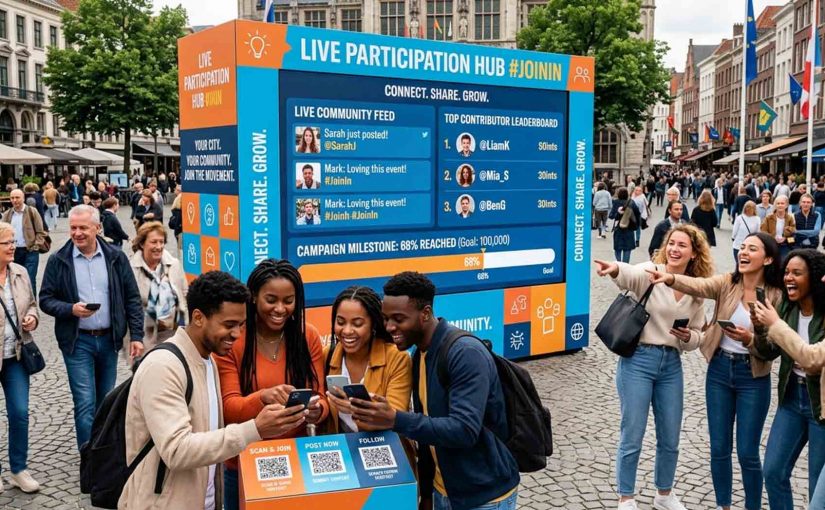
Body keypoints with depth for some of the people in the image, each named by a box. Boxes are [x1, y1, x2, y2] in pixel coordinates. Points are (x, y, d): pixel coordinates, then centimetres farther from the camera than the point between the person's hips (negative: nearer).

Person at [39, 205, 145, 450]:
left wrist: (136, 335, -3)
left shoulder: (116, 258, 1)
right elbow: (45, 299, 0)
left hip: (109, 339, 2)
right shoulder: (58, 261, -3)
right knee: (85, 404, -6)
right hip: (77, 342, -2)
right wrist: (71, 309, -19)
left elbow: (132, 299, 3)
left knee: (106, 402, 14)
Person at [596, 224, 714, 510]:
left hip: (671, 365, 5)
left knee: (670, 439, 15)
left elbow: (697, 337, 13)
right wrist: (615, 269, -57)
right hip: (638, 360, -5)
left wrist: (687, 336, -11)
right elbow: (630, 276, -34)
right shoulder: (651, 272, -9)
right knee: (632, 438, 3)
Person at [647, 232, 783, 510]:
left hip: (752, 377, -2)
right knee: (719, 448, 10)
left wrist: (749, 339, -28)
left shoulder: (776, 296, -8)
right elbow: (699, 286, -25)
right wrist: (671, 278, -44)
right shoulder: (727, 283, -3)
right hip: (719, 370, 3)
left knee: (747, 452, 5)